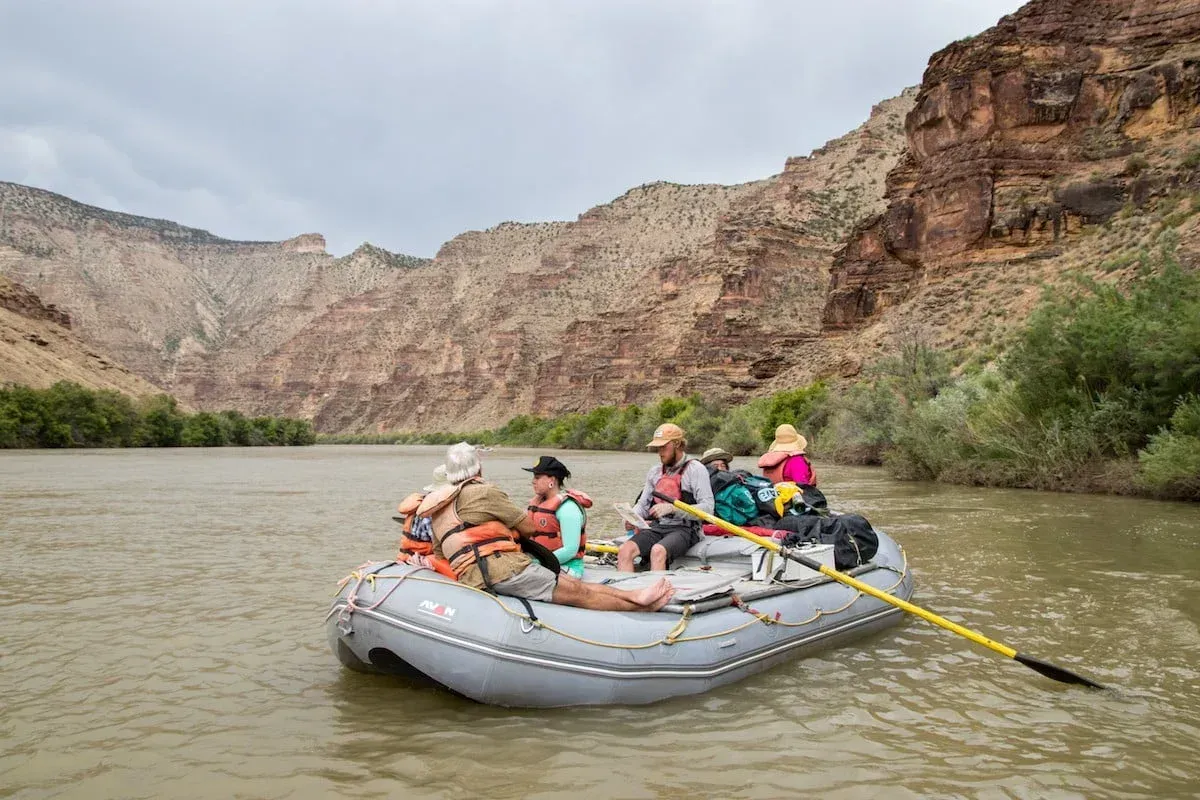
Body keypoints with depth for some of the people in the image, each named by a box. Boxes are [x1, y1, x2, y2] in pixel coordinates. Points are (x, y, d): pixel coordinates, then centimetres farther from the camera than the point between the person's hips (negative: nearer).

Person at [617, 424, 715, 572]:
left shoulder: (695, 469, -3)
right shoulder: (655, 471, 17)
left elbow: (707, 508, -12)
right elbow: (643, 504, 21)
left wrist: (672, 508, -22)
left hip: (683, 528, -6)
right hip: (656, 527, 6)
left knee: (658, 551, -36)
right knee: (624, 550, -20)